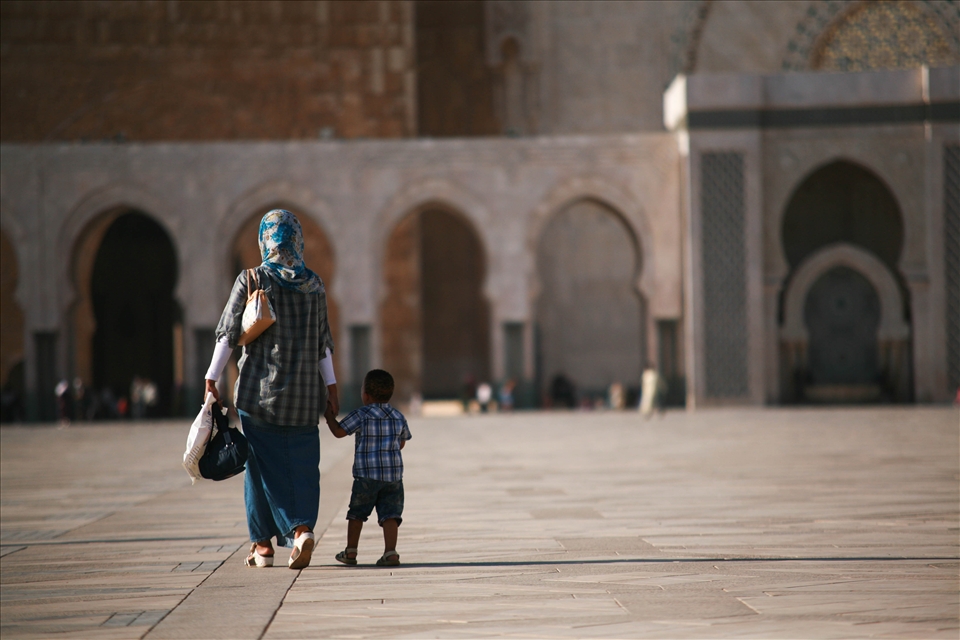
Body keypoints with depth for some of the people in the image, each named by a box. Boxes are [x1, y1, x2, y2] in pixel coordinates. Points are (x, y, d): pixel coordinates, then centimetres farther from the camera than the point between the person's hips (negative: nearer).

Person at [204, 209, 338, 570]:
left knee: (264, 463, 5)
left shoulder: (251, 281, -4)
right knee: (301, 463, 3)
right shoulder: (313, 285, 5)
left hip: (260, 388, -2)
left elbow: (229, 334, -4)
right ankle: (303, 529, -18)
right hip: (304, 391, 2)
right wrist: (331, 387, 10)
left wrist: (212, 378, 1)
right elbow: (323, 341, 7)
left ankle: (263, 544, 9)